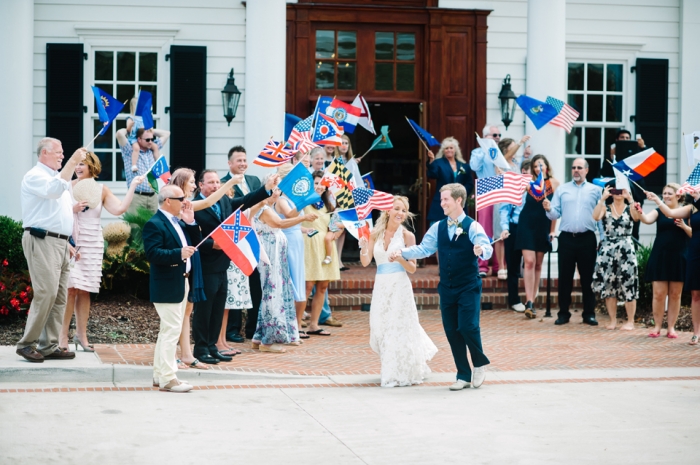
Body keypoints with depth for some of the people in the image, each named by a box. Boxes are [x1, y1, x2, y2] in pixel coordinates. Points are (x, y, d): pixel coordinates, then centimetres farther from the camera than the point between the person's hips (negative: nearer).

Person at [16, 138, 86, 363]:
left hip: (59, 243, 9)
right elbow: (54, 190, -27)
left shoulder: (56, 176, 23)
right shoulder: (35, 176, -5)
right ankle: (27, 344, -8)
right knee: (46, 293, -15)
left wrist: (67, 244, 22)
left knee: (59, 296, 4)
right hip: (42, 241, -9)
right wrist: (73, 162, -26)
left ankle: (49, 346, 6)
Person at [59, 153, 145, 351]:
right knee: (70, 288, -9)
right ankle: (63, 336, -5)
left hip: (92, 245, 3)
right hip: (70, 243, -3)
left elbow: (119, 209, -4)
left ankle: (81, 334, 12)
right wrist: (73, 209, -17)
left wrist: (132, 186, -2)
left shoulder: (101, 190, 8)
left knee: (84, 290, 5)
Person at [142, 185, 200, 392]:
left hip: (182, 283, 10)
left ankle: (159, 374, 23)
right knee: (171, 330, -10)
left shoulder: (180, 222, 15)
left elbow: (195, 244, 13)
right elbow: (152, 253, -24)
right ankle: (167, 378, -7)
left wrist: (191, 223, 2)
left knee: (168, 330, 15)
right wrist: (179, 254, -32)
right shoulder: (155, 224, -14)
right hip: (167, 286, -10)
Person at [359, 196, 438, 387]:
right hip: (381, 287, 4)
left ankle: (403, 373, 12)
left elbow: (413, 268, -3)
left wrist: (400, 259, -21)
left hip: (400, 287, -4)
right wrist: (363, 248, -18)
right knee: (380, 330, 9)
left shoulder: (407, 235, -3)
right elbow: (365, 262, 1)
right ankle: (390, 373, 30)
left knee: (400, 328, 0)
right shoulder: (376, 234, 6)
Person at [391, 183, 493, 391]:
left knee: (467, 326, -14)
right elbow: (423, 249, 8)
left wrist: (481, 250, -44)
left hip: (468, 287, -5)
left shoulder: (472, 226, -8)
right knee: (451, 331, 5)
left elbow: (487, 247, -21)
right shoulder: (438, 227, 8)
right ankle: (463, 375, 16)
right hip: (446, 288, 5)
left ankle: (480, 363, 13)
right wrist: (402, 253, -5)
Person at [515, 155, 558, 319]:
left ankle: (532, 300, 16)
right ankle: (529, 302, -14)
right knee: (529, 262, -10)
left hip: (544, 227, 1)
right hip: (527, 225, -1)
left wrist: (552, 230, 0)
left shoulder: (553, 183, -1)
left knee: (538, 264, 9)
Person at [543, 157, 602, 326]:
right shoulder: (562, 189, 10)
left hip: (587, 239, -1)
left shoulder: (595, 190, 7)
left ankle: (589, 314, 10)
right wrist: (549, 209, -18)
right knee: (565, 277, 3)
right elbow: (555, 214, 4)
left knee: (588, 278, 4)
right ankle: (563, 313, 10)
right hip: (566, 238, 1)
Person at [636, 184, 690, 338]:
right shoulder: (659, 211, 5)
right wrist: (640, 212, -35)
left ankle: (671, 327, 13)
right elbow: (647, 219, -16)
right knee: (659, 294, -1)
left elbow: (694, 234, 3)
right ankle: (657, 326, 9)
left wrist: (684, 226, -14)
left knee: (675, 294, 6)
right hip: (660, 257, 0)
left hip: (678, 258, 0)